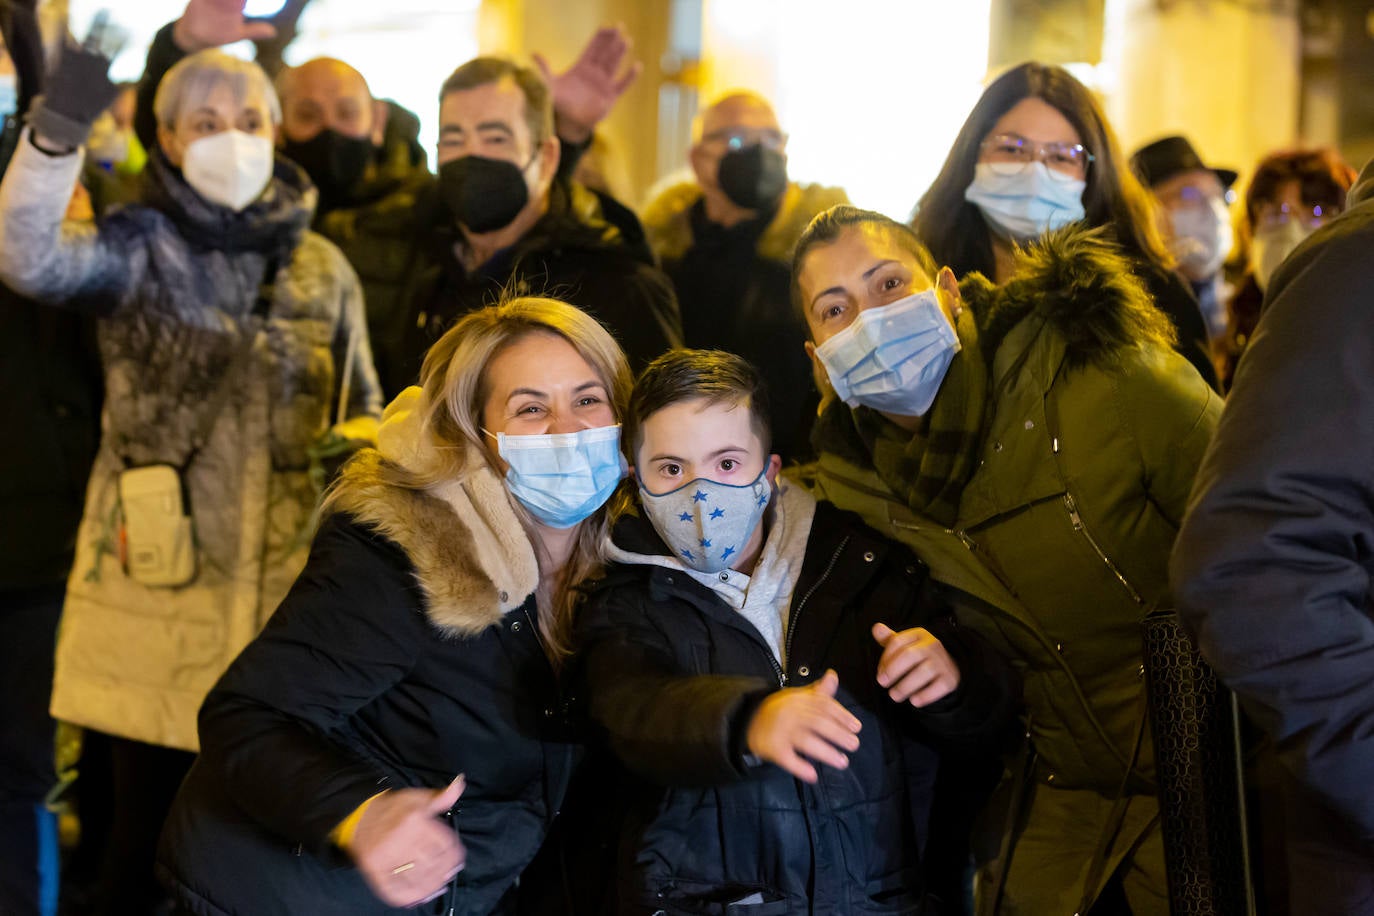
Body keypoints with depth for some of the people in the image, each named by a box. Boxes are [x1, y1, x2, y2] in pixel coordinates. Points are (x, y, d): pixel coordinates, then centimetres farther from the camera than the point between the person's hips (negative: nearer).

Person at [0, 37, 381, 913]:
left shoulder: (324, 268, 9)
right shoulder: (138, 250, 0)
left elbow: (363, 412, 18)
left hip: (288, 587, 3)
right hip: (158, 587, -2)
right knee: (150, 822, 4)